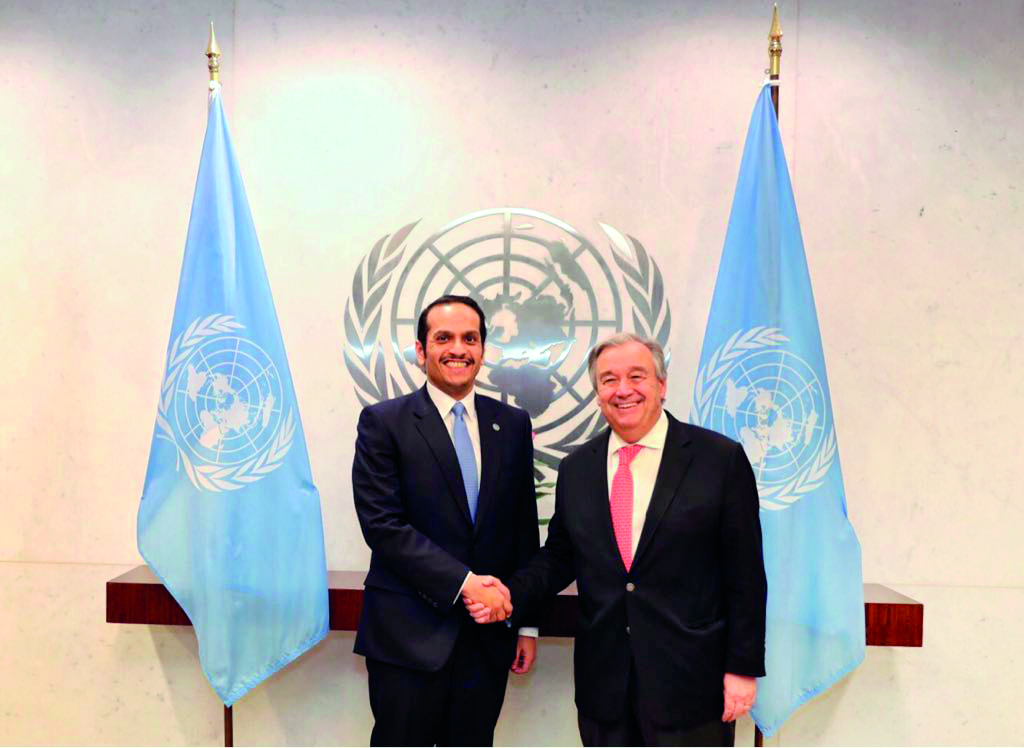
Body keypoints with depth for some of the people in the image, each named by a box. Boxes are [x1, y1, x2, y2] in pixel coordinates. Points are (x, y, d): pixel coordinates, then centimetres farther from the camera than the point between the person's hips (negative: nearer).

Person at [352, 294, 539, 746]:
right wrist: (463, 583, -18)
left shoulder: (512, 425, 7)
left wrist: (528, 622, 9)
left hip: (489, 634, 4)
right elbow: (382, 524, -13)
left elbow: (524, 529, 10)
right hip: (409, 636, -3)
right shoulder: (383, 422, -4)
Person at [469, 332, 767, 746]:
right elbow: (559, 555, 12)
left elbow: (744, 573, -6)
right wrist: (511, 595, -5)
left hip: (691, 681, -3)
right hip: (603, 681, 3)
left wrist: (743, 667, -6)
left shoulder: (721, 458, -7)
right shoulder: (575, 468, 5)